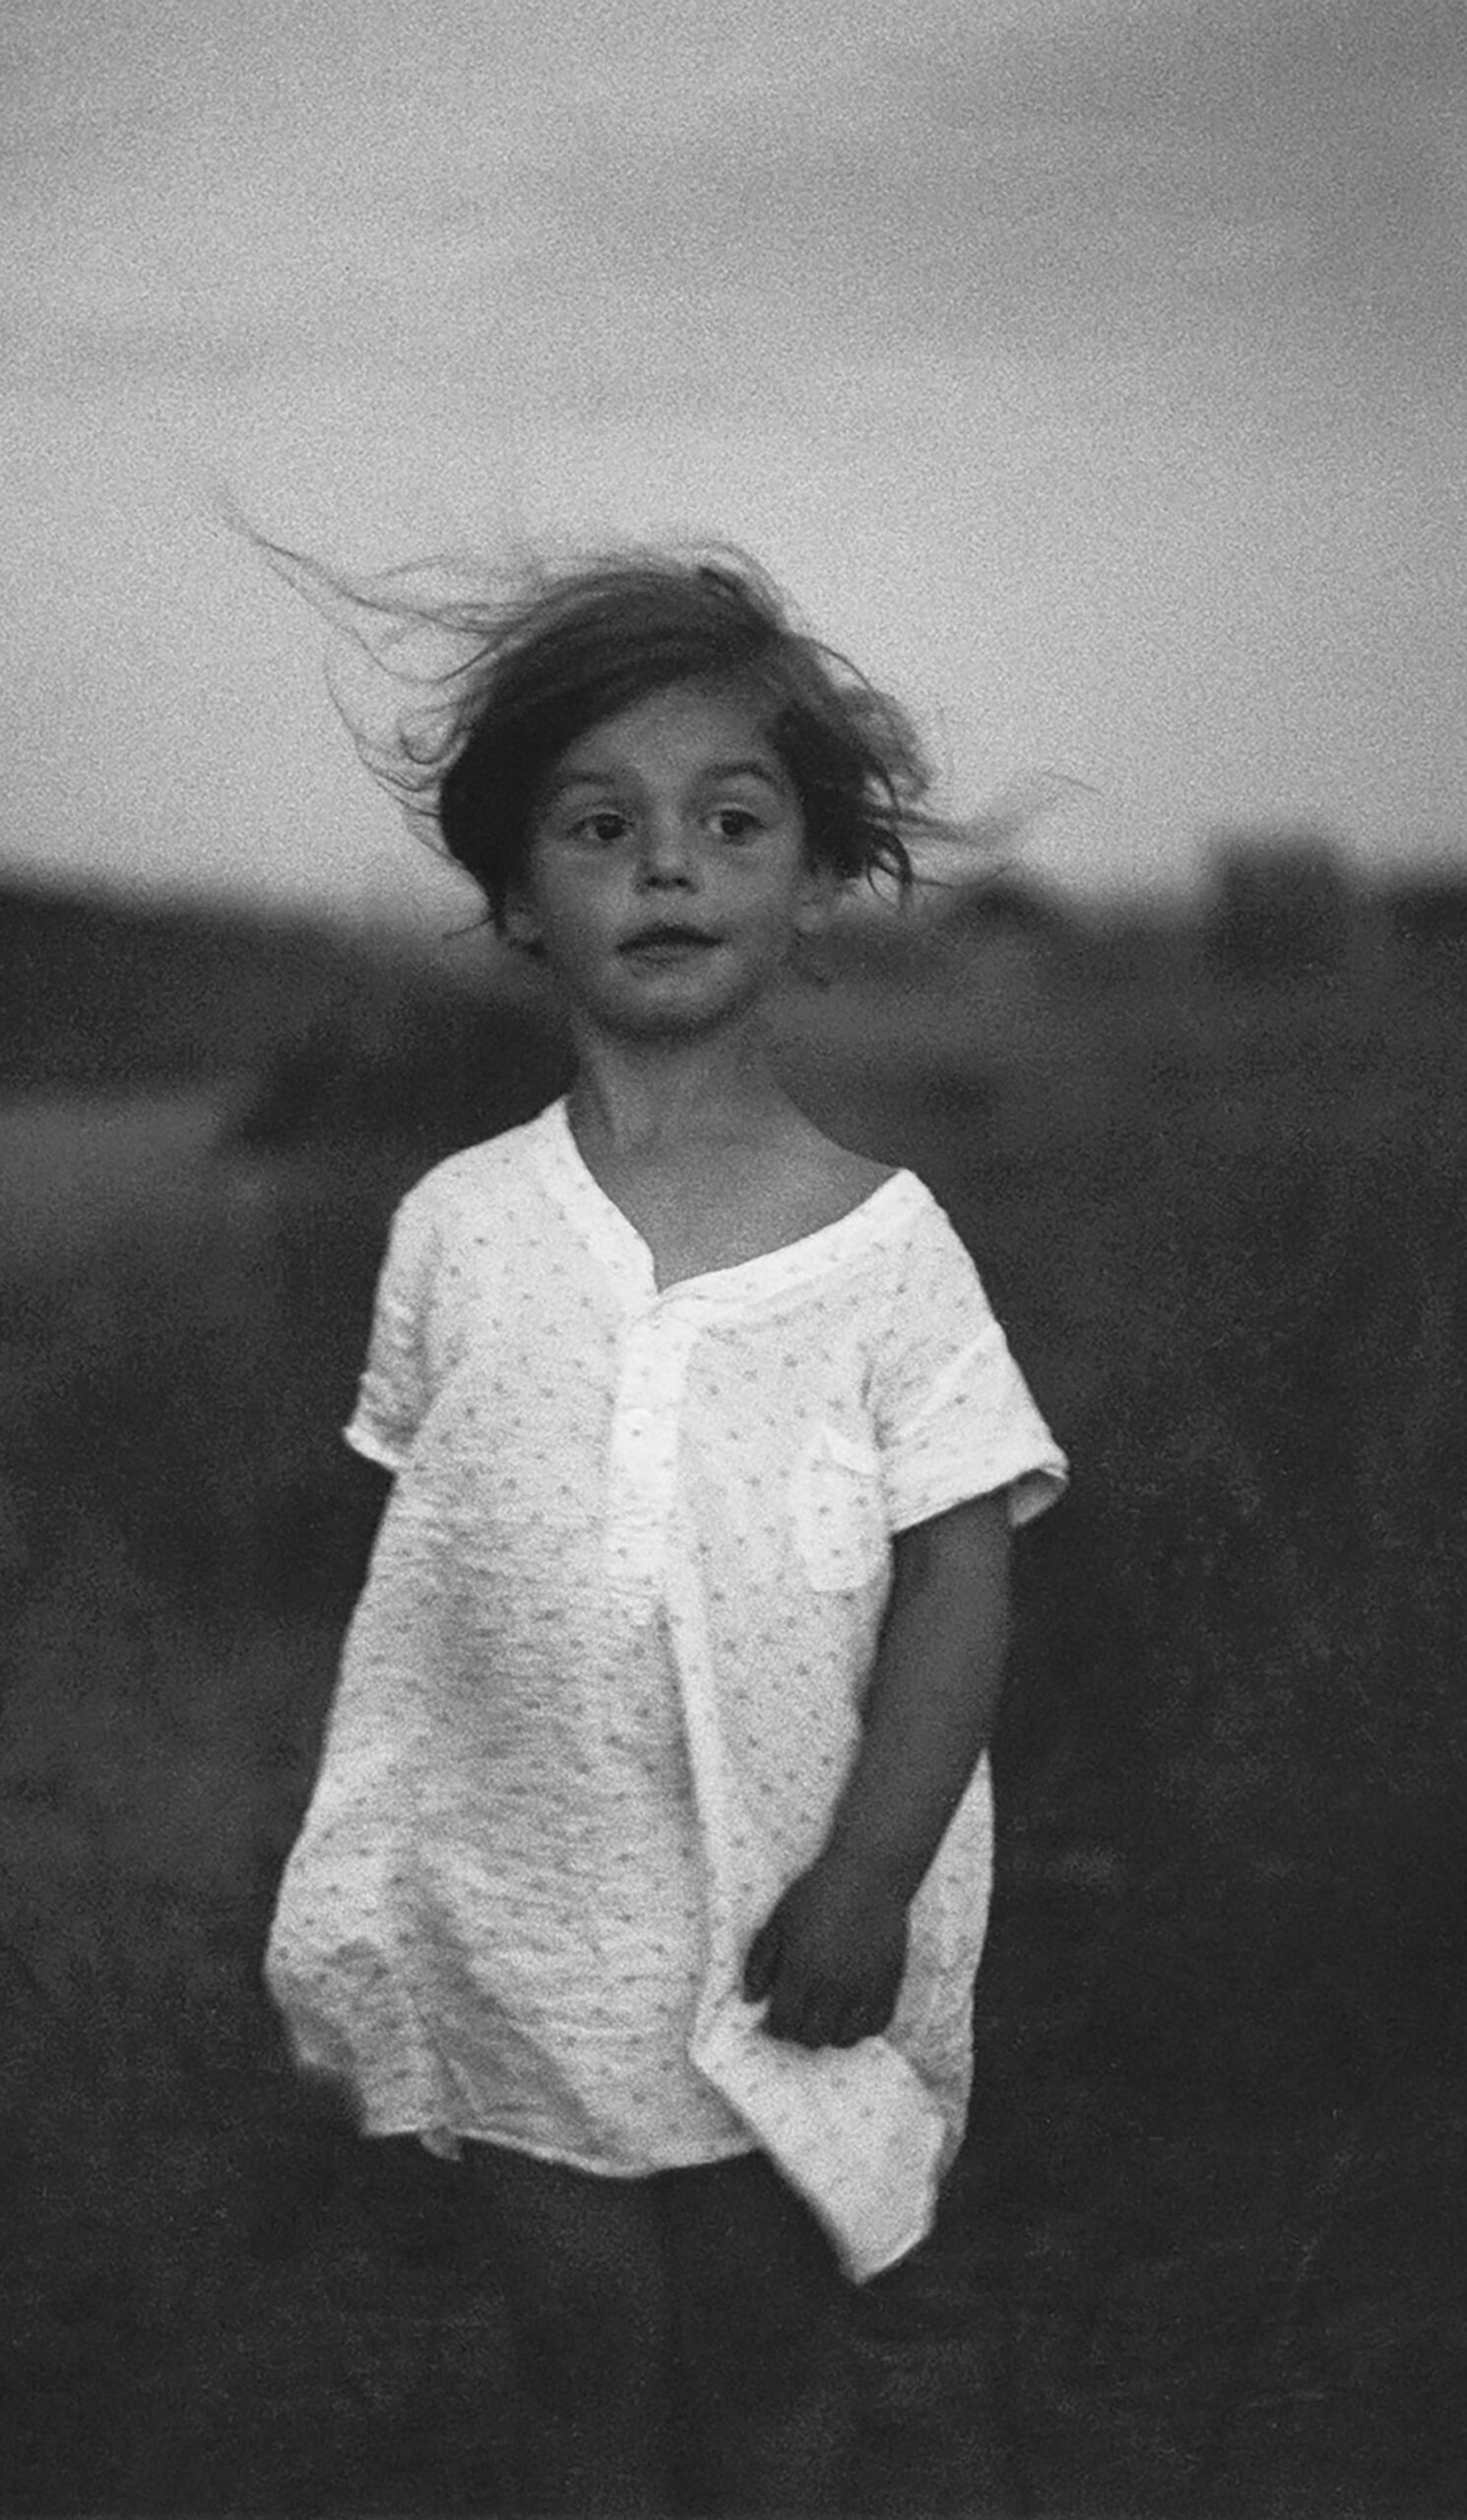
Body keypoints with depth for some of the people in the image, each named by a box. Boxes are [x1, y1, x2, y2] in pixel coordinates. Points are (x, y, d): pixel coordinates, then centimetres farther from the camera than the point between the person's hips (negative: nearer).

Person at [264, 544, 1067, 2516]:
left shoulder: (882, 1237, -8)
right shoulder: (455, 1227, -1)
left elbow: (957, 1577, -8)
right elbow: (419, 1565, 7)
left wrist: (869, 1869, -16)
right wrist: (367, 1869, 7)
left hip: (783, 1920, -1)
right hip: (519, 1914, 1)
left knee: (770, 2353, 15)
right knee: (580, 2356, 13)